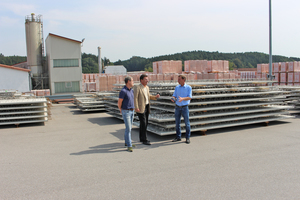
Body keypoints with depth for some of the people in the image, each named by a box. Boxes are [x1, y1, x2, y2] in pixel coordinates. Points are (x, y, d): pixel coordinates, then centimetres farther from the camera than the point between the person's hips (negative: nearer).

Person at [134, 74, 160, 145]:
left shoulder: (147, 87, 12)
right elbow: (135, 98, -16)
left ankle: (141, 138, 23)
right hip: (141, 108, -8)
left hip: (147, 107, 8)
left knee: (145, 123, 12)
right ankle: (144, 140, -2)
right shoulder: (137, 88, -12)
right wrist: (136, 108, -23)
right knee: (143, 124, -8)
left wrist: (155, 97, 3)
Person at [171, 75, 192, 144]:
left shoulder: (188, 87, -5)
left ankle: (187, 138, 8)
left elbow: (189, 97, -14)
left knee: (187, 123, -1)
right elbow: (174, 96, 4)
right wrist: (173, 99, -21)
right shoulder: (177, 87, 7)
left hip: (185, 107, -4)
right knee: (177, 123, 6)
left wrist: (182, 98, -31)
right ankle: (178, 137, 16)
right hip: (177, 107, 4)